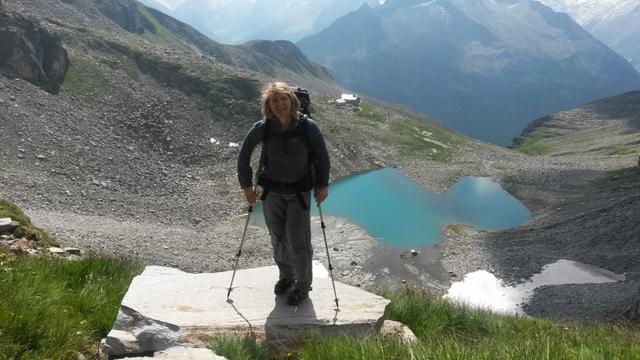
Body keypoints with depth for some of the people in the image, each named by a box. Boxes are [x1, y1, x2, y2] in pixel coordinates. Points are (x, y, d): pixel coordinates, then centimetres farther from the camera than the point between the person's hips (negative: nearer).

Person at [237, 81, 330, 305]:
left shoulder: (308, 126, -16)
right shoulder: (262, 128, -12)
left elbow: (322, 156, -3)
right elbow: (244, 155, 1)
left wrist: (323, 185, -2)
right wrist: (246, 185, 1)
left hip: (299, 192, -2)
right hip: (272, 192, 2)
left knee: (298, 241, -2)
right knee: (278, 239, 14)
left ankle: (303, 285, 20)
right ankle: (286, 277, 39)